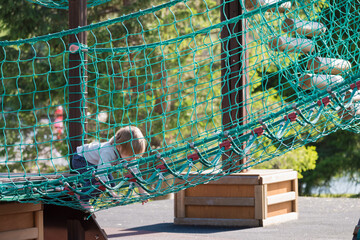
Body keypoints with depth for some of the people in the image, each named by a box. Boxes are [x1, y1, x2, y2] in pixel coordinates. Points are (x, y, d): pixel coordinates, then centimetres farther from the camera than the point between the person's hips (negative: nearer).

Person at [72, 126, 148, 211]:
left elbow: (134, 169, -5)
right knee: (99, 182, -27)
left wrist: (141, 190, -9)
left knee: (111, 184, -1)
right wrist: (112, 193, -50)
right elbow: (102, 172, -49)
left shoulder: (126, 152, -16)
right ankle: (82, 198, -3)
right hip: (80, 160, -8)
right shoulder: (107, 152, -42)